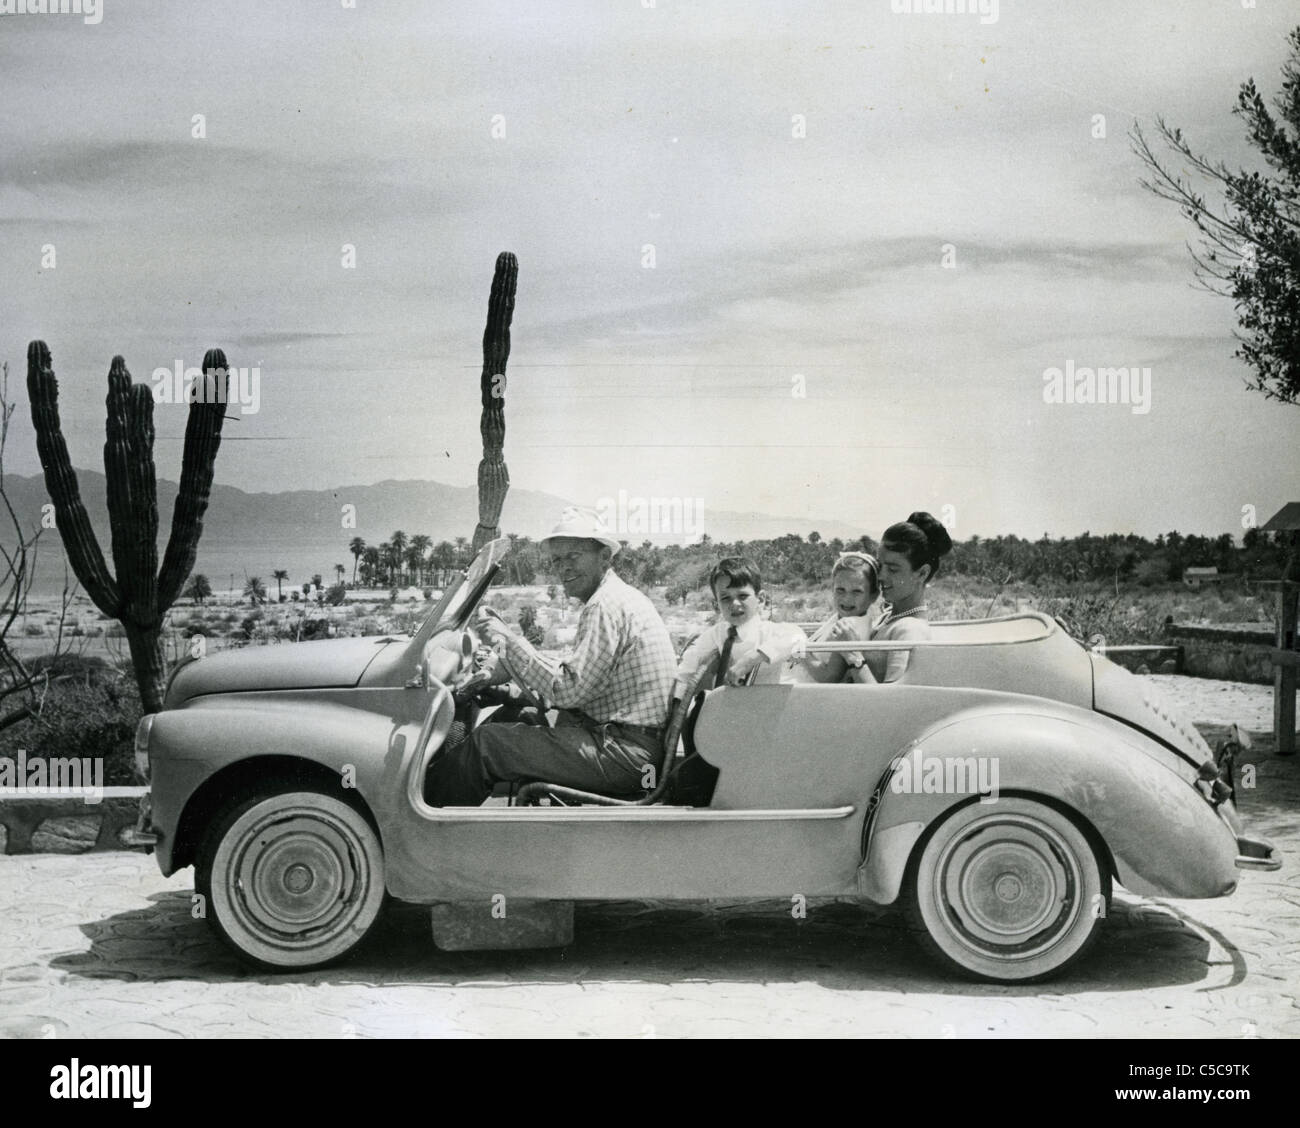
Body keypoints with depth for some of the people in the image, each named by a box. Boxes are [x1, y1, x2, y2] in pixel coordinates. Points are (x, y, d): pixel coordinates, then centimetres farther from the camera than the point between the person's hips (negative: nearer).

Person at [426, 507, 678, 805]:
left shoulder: (606, 605, -14)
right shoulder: (620, 598, 19)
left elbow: (568, 690, -19)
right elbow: (573, 674, 23)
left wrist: (509, 640, -12)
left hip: (624, 755, -10)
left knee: (485, 743, -9)